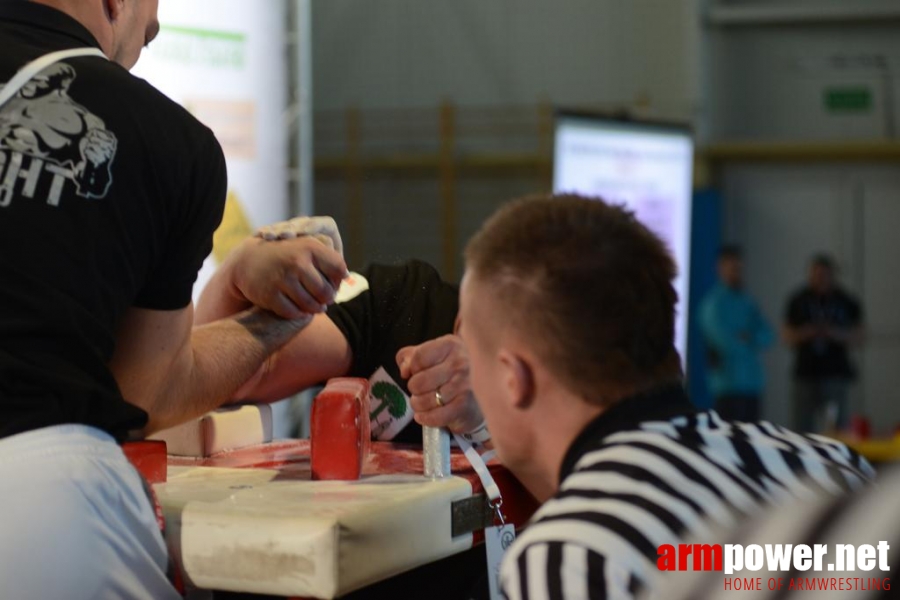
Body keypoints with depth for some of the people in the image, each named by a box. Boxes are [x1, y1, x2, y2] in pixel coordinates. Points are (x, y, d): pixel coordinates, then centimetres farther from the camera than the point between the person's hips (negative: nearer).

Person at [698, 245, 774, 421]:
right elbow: (726, 343, -15)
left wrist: (750, 339, -9)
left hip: (752, 381, 7)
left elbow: (767, 335, 10)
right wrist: (749, 345, 3)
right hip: (729, 382, -7)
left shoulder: (746, 301, 16)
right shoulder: (714, 303, -9)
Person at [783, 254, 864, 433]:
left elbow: (857, 338, 5)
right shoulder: (798, 302, 8)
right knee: (803, 425, -1)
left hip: (836, 373, -1)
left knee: (838, 424, -8)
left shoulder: (847, 302, 5)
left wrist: (835, 333, -13)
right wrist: (805, 334, -11)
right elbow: (788, 336, 9)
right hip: (806, 373, 1)